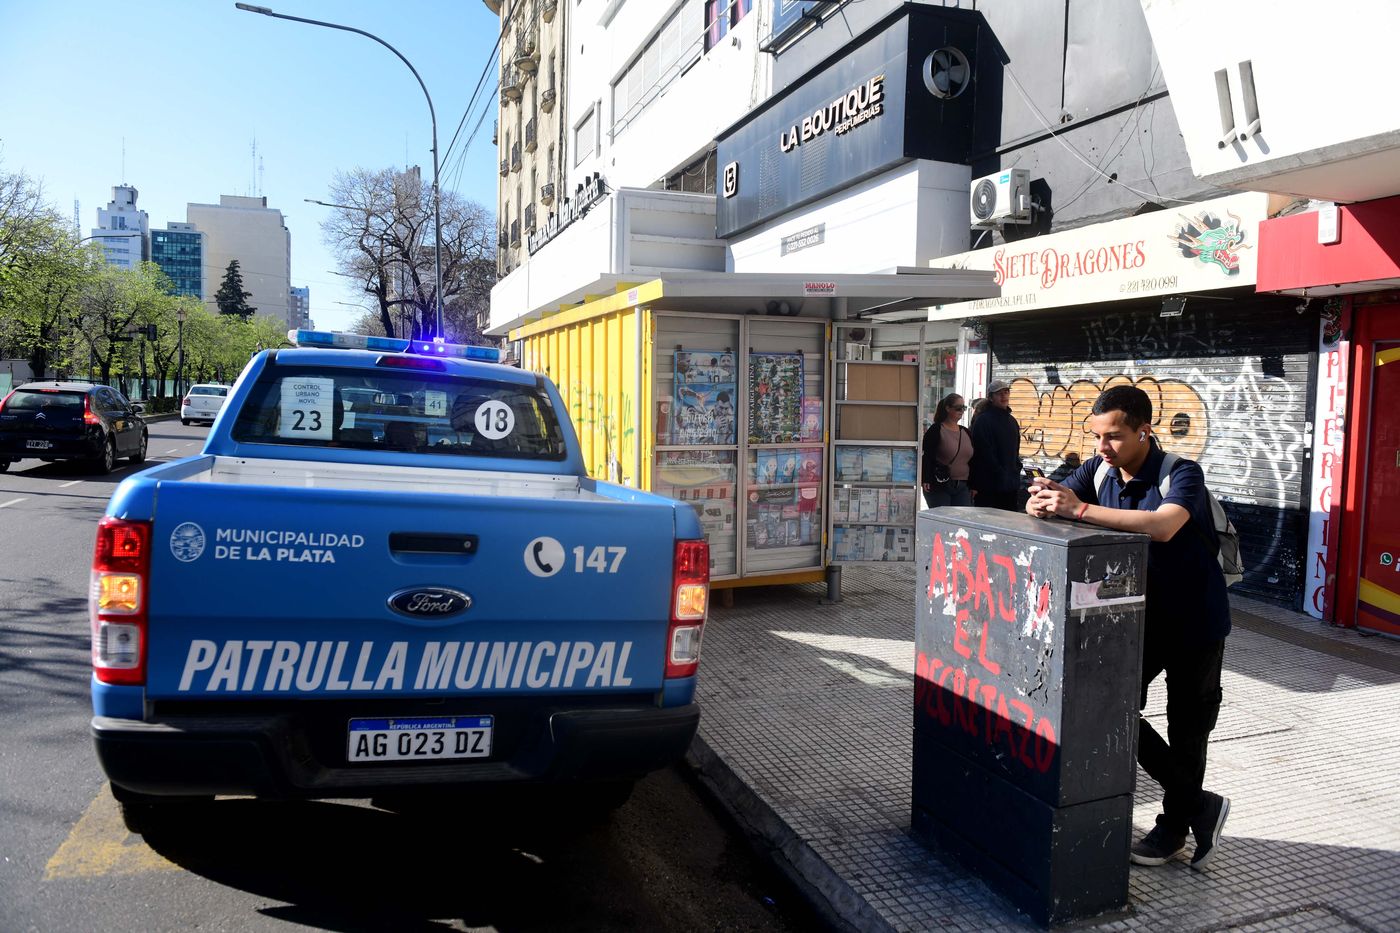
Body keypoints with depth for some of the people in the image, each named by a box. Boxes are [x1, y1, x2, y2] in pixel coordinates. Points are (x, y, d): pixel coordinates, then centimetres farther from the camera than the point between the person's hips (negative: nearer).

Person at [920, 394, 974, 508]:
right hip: (939, 487, -5)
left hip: (962, 487, 6)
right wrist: (926, 480, -18)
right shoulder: (936, 430, -3)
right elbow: (926, 457, -8)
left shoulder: (966, 432, 16)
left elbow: (972, 460, 20)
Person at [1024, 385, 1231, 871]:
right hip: (1140, 615, 6)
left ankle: (1175, 825, 29)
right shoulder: (1099, 469, -5)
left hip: (1194, 620, -5)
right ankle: (1199, 805, 18)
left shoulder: (1182, 474, -23)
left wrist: (1080, 509, -45)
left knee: (1188, 725, 9)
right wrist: (1042, 500, -35)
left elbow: (1163, 526, -42)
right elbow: (1043, 504, -10)